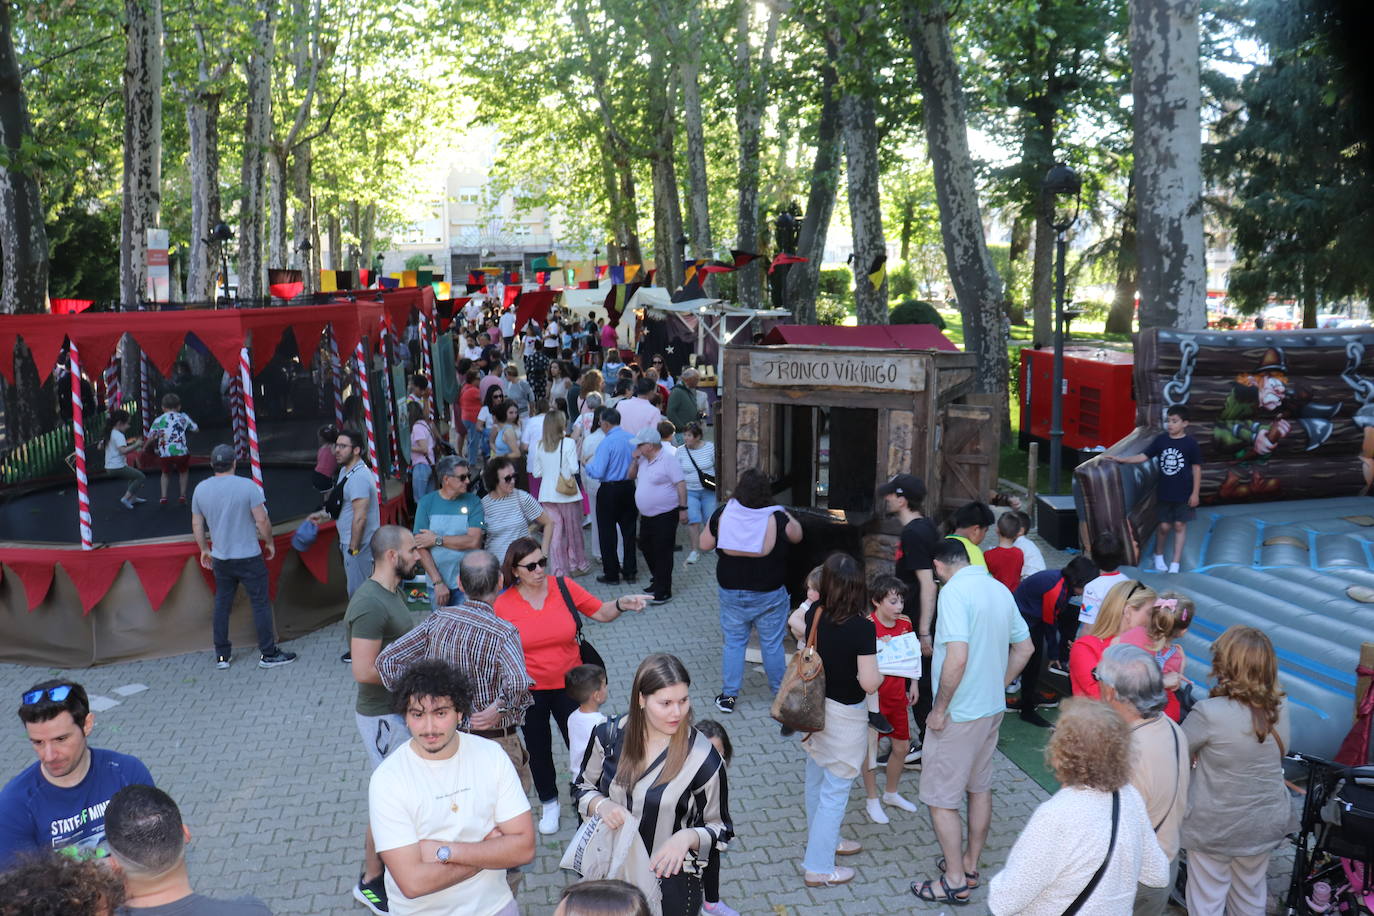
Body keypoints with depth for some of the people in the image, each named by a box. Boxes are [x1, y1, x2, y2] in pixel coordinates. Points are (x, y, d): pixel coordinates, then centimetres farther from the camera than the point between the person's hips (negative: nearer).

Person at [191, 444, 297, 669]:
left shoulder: (200, 489, 1)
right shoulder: (247, 486, -14)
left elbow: (197, 525, 9)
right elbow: (262, 520, -14)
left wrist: (204, 550, 22)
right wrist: (269, 542, 1)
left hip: (220, 558, 5)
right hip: (249, 557, -5)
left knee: (222, 605, 14)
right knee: (261, 603, 4)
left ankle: (222, 656, 20)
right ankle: (268, 654, 8)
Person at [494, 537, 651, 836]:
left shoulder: (564, 587, -10)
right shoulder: (503, 605, -13)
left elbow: (601, 613, -2)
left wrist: (621, 605, -22)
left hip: (568, 685, 0)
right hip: (528, 691, 0)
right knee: (538, 749, 18)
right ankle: (549, 803, 42)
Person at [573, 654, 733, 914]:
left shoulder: (703, 758, -18)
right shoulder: (609, 735, -11)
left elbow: (720, 830, -7)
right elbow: (583, 787, 6)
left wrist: (687, 837, -27)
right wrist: (601, 805, -16)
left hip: (671, 883, -3)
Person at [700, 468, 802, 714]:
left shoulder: (722, 514, -13)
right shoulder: (777, 518, -18)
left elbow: (704, 544, 1)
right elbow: (797, 536, 2)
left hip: (731, 592, 2)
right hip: (769, 594, -1)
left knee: (733, 641, 15)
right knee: (772, 644, 14)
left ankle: (728, 696, 20)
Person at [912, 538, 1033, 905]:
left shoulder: (954, 591, -20)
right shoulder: (999, 589, 4)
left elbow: (957, 657, -29)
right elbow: (1024, 648, 13)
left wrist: (939, 709, -18)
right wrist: (997, 686, 16)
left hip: (959, 713, -8)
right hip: (992, 708, 8)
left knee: (941, 798, 5)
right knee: (980, 788, 20)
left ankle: (955, 882, 13)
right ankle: (970, 865, 34)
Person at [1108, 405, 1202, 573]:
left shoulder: (1190, 444, -9)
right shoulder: (1161, 440, -2)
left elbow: (1196, 468, -5)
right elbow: (1143, 457, 0)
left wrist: (1195, 493, -6)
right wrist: (1119, 459, -11)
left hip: (1183, 493, -2)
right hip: (1164, 492, 2)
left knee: (1179, 525, 4)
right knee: (1164, 526, 7)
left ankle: (1175, 563, 12)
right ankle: (1158, 555, 31)